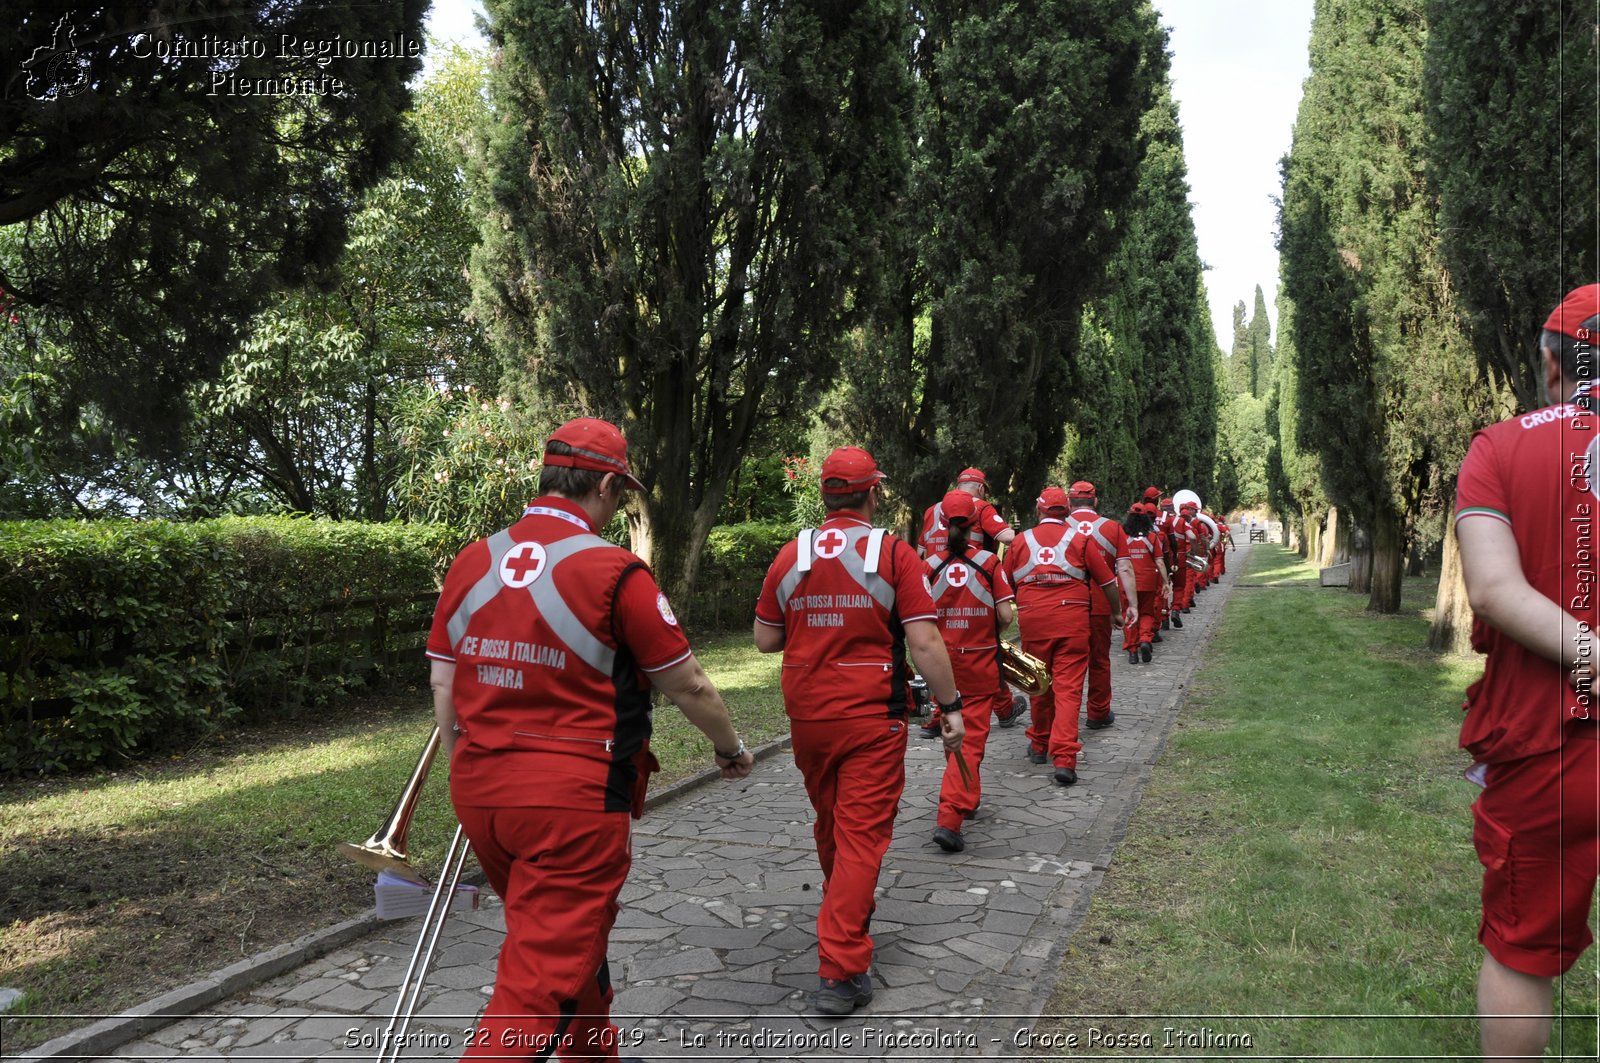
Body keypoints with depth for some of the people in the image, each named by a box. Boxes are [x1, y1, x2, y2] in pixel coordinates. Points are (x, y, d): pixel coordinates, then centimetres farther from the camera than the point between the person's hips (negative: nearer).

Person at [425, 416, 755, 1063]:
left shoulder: (471, 563, 3)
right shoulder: (615, 573, -12)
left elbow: (442, 683, 8)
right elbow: (688, 687, -4)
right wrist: (730, 749, 14)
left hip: (478, 788, 7)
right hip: (575, 795, -6)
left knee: (568, 939, 25)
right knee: (546, 970, 2)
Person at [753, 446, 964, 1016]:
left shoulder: (791, 554, 0)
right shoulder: (894, 553, -9)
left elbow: (765, 639, 6)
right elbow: (924, 642, -13)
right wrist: (950, 706, -4)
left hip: (806, 715, 4)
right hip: (872, 716, -4)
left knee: (830, 823, 22)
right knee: (862, 834, -1)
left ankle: (845, 911, 46)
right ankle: (839, 969, -5)